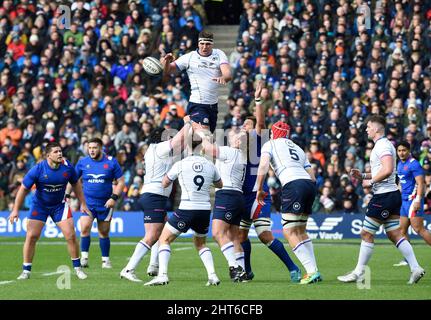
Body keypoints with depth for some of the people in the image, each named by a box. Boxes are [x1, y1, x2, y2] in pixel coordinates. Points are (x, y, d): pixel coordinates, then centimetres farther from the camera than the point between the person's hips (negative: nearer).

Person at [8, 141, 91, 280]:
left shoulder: (67, 167, -14)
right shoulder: (38, 169, -21)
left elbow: (75, 184, 5)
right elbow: (24, 188, -12)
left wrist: (83, 203, 7)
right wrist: (15, 210, -11)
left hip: (59, 205, 2)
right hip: (39, 205, -2)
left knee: (71, 236, -6)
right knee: (31, 236, -8)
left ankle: (77, 268, 10)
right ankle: (26, 271, 4)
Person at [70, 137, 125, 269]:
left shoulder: (111, 162, -2)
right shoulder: (82, 162, 3)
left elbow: (120, 182, 1)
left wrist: (114, 198, -9)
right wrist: (67, 195, 5)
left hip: (105, 204, 0)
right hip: (87, 202, 0)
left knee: (104, 233, 7)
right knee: (85, 228, -19)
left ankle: (105, 259, 20)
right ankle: (84, 257, -11)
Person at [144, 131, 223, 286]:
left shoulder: (180, 165, -5)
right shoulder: (210, 165, 4)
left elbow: (164, 184, 8)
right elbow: (220, 185, 22)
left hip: (186, 209, -4)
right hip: (205, 210, 4)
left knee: (164, 239, 6)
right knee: (201, 243, 25)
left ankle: (162, 275, -11)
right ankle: (212, 275, 9)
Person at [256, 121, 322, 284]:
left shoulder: (269, 145, 14)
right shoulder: (298, 149, 31)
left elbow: (263, 166, -3)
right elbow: (312, 177, 25)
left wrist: (259, 190, 6)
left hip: (293, 185, -7)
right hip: (310, 185, 7)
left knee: (289, 232, -6)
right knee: (300, 231, 18)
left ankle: (312, 271, -17)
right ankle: (314, 270, 11)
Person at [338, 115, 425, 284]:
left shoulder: (382, 145, -13)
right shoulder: (384, 145, 19)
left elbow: (387, 170, -26)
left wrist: (370, 182, -16)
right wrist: (362, 175, 16)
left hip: (384, 195, -10)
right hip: (392, 194, 10)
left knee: (366, 234, -3)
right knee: (395, 234, 8)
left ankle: (359, 273, 2)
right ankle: (415, 268, 1)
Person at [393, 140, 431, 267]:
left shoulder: (413, 164, -12)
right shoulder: (400, 164, 16)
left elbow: (420, 183, -18)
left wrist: (418, 200, -26)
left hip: (413, 199, -9)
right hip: (404, 200, 9)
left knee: (419, 229, -13)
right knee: (402, 230, 7)